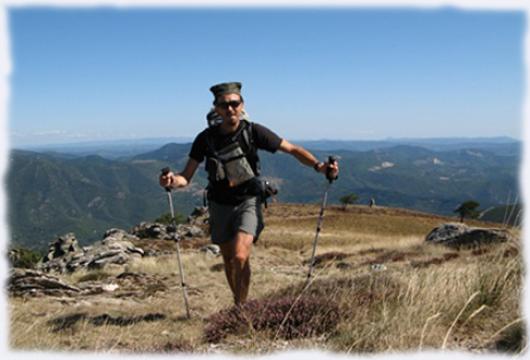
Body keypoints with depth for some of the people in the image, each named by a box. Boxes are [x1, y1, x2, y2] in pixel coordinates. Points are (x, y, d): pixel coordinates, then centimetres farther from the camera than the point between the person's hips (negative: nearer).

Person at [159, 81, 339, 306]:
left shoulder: (253, 132, -14)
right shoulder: (206, 138, -9)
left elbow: (293, 150, -10)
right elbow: (186, 177, -7)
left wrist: (319, 166, -26)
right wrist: (172, 180, -30)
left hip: (248, 202, -3)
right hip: (220, 205, 3)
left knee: (240, 256, -22)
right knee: (229, 261, 14)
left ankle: (241, 306, -4)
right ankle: (239, 305, 36)